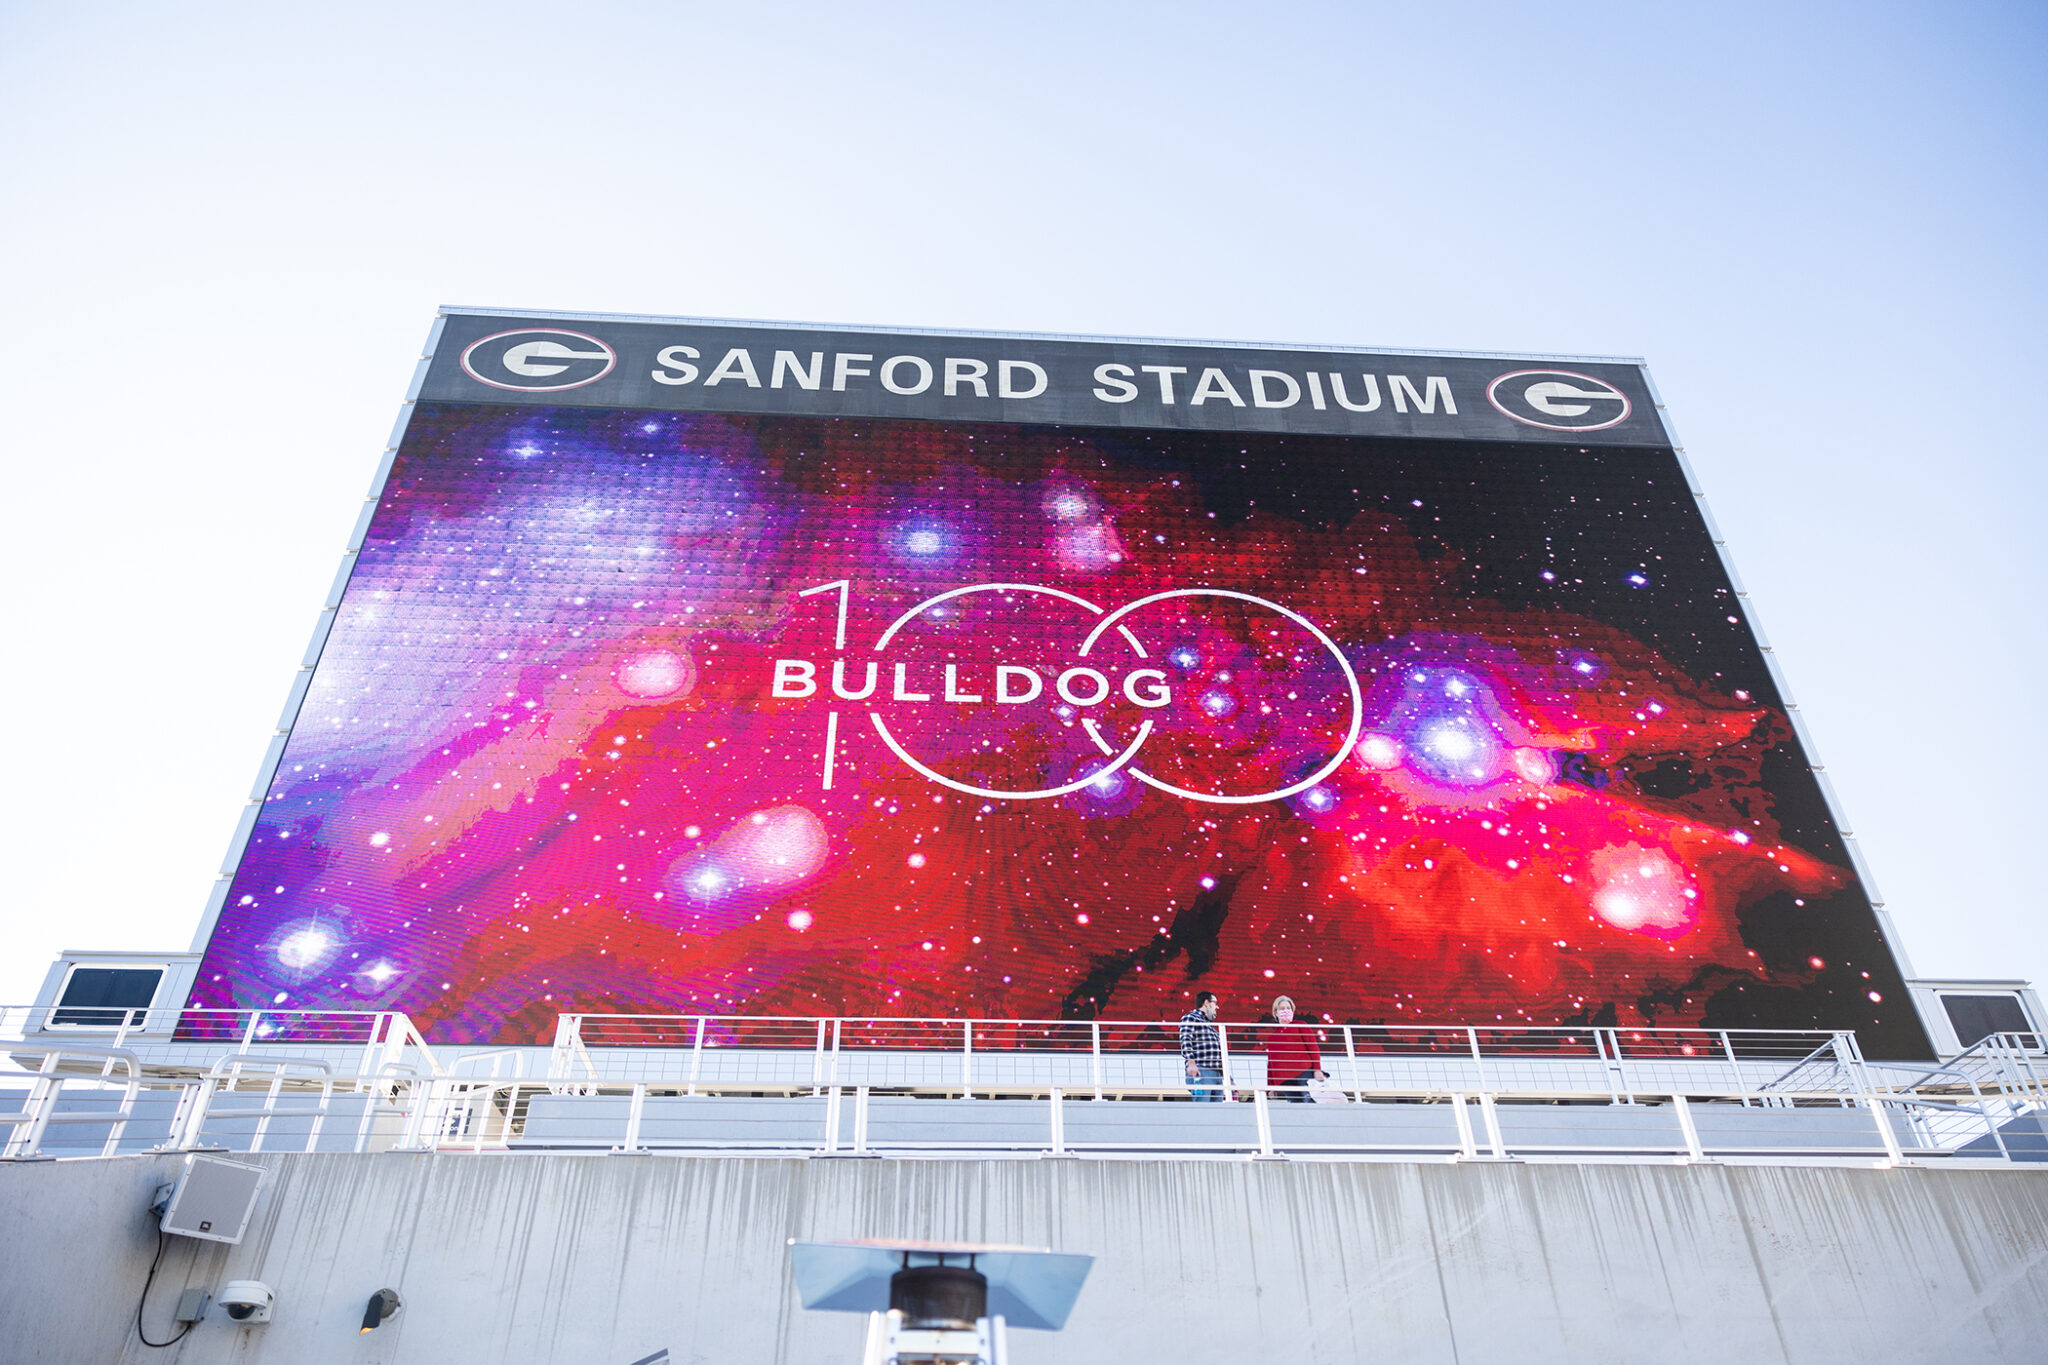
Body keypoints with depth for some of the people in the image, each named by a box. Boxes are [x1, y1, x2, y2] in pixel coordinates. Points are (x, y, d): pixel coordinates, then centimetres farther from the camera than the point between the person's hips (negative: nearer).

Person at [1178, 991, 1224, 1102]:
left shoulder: (1210, 1025, 30)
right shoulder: (1190, 1018, 4)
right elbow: (1185, 1041, -10)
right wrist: (1191, 1062, -24)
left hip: (1217, 1074, 9)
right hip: (1201, 1071, -9)